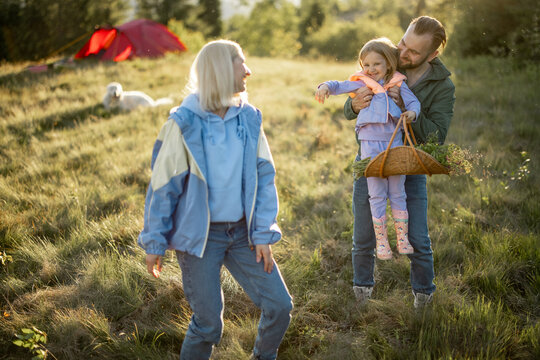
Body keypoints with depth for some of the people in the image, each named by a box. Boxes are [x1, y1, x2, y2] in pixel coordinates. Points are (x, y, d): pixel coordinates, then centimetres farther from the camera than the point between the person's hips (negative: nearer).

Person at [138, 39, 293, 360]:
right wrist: (155, 243, -4)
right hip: (200, 235, -4)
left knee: (279, 306, 4)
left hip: (241, 231, 4)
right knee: (208, 324, -1)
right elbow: (163, 185, -7)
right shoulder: (184, 123, -11)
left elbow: (264, 177, 3)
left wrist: (263, 234, -2)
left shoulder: (249, 118, 1)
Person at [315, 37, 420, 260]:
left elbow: (414, 102, 6)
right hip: (370, 145, -1)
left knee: (398, 193, 9)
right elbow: (338, 86, 5)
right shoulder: (360, 84, 4)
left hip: (395, 143, 1)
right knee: (377, 195, 3)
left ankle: (402, 238, 20)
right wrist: (325, 87, -16)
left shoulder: (398, 84, 5)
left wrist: (412, 112, -16)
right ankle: (381, 240, 13)